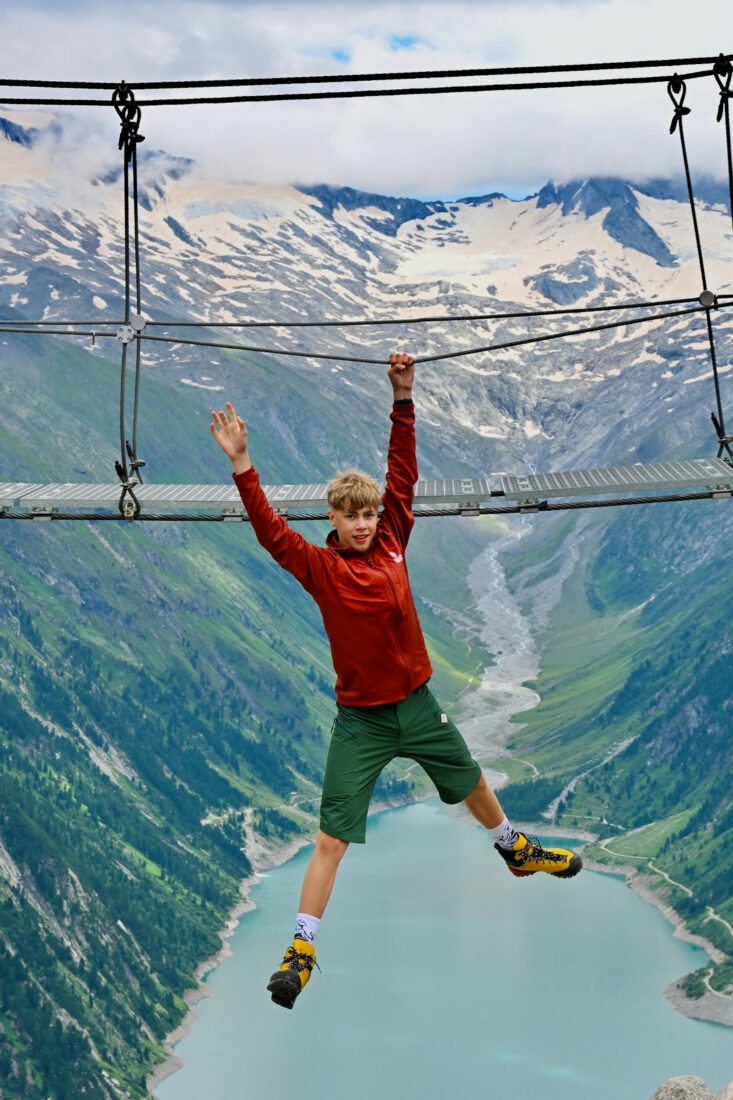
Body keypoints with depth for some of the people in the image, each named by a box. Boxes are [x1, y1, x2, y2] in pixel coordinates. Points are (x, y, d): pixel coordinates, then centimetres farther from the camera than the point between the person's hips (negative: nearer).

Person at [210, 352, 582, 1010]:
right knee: (332, 838, -6)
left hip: (418, 703, 5)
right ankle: (303, 948, 6)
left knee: (474, 784, 27)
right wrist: (242, 464, -37)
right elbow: (269, 529, -27)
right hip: (361, 721, -4)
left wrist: (403, 398, -4)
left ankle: (516, 850, 55)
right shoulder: (321, 568, -14)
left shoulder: (392, 541, -4)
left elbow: (403, 472, -1)